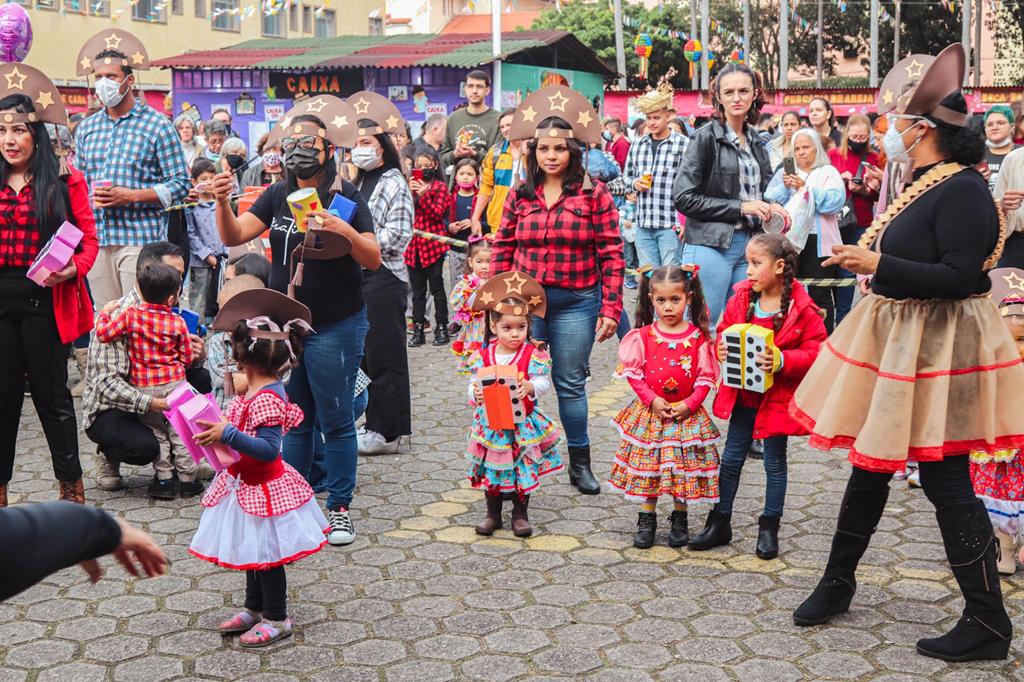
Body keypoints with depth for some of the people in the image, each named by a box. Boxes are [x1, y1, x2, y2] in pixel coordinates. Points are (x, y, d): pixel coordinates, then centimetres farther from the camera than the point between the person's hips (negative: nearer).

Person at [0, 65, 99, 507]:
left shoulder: (64, 181, -1)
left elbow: (88, 239, 0)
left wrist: (73, 268, -18)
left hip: (44, 301, -3)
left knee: (52, 396, 5)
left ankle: (71, 485, 19)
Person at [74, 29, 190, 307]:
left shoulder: (157, 126, 0)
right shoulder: (86, 128, 15)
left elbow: (180, 184, -3)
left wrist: (130, 196, -13)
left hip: (141, 240, -5)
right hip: (96, 240, 5)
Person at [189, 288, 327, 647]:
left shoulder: (266, 398, -27)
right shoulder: (256, 390, 3)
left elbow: (268, 449, -32)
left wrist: (228, 435, -37)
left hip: (261, 488, -10)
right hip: (249, 484, 10)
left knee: (266, 554, 5)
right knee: (254, 550, 22)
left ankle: (276, 618, 20)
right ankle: (254, 608, 38)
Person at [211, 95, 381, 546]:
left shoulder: (346, 198, -8)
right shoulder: (278, 195, 6)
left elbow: (373, 260, -15)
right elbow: (233, 237, -4)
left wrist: (346, 231, -32)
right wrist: (222, 202, -21)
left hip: (335, 326, -5)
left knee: (335, 420, 2)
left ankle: (339, 508, 13)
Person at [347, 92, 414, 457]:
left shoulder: (394, 183, -8)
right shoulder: (357, 183, 18)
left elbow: (397, 235, -16)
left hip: (385, 276, -9)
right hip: (358, 276, 9)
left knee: (385, 356, -4)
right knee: (365, 354, 12)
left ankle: (388, 432, 2)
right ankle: (375, 424, 21)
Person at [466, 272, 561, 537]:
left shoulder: (534, 355, -8)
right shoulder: (482, 356, -2)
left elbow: (543, 382, -12)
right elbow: (474, 383, 1)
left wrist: (530, 388, -32)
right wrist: (476, 393, -21)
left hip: (523, 426, -2)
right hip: (491, 424, 2)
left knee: (523, 470, 6)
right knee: (492, 471, 10)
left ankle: (520, 514, 23)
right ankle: (493, 513, 26)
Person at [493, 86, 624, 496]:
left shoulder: (593, 195, -2)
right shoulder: (519, 196, 5)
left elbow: (611, 255, -3)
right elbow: (502, 250, 9)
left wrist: (610, 309, -7)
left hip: (575, 303, -2)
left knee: (571, 383, 6)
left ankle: (580, 463, 20)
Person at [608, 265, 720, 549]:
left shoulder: (698, 337, -6)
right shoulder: (643, 336, -3)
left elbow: (706, 377, -3)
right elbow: (633, 373, -2)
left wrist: (689, 404, -14)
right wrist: (652, 400, -12)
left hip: (685, 413, -1)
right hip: (649, 412, 1)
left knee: (682, 467, 7)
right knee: (647, 466, 6)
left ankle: (679, 519, 24)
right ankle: (647, 519, 20)